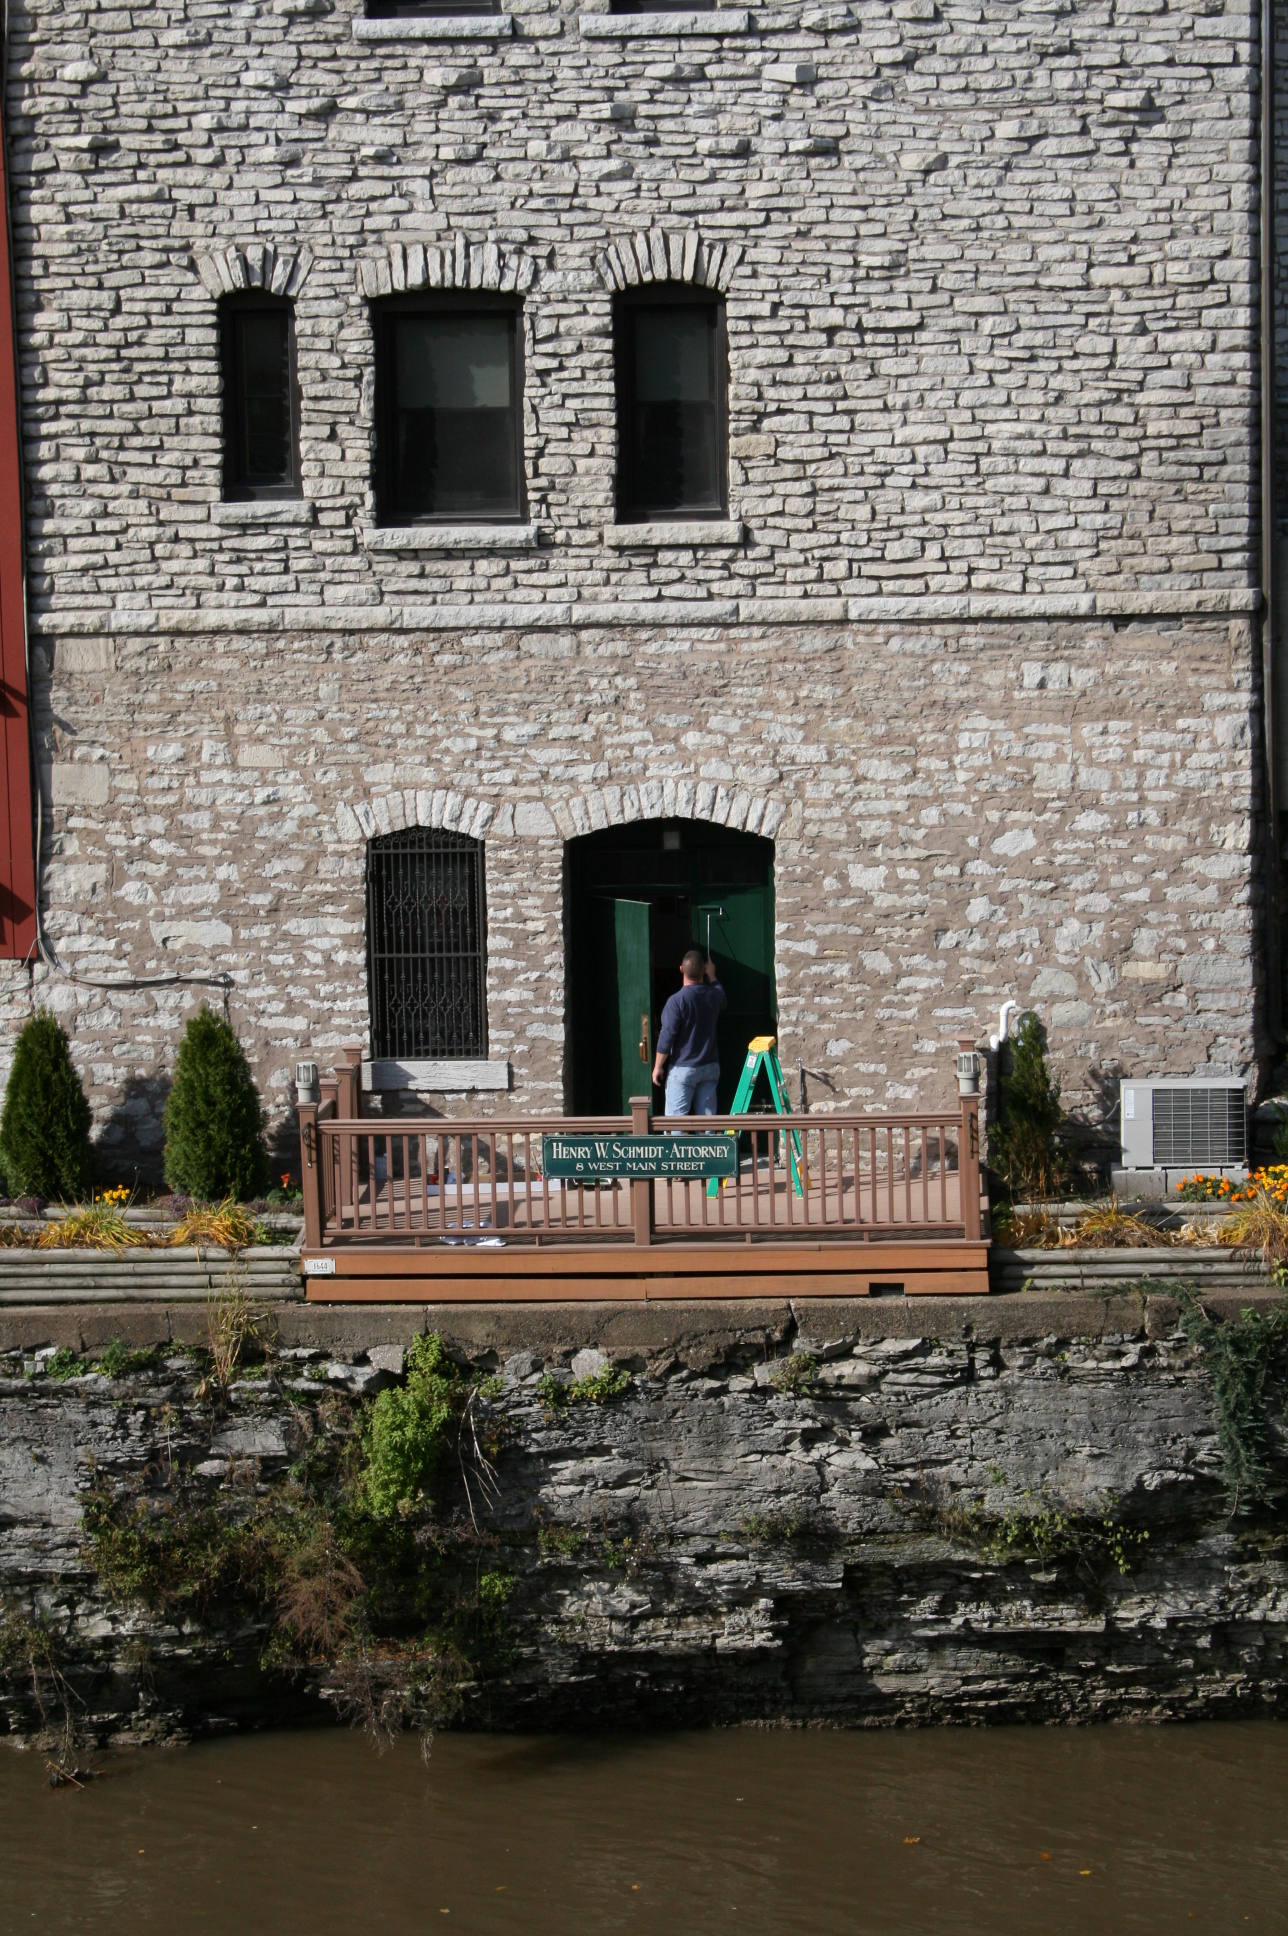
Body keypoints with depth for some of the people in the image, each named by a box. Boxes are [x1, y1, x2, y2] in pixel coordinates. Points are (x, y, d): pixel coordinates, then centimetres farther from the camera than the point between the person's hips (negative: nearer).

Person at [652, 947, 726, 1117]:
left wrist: (658, 1067, -3)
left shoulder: (677, 1000, -16)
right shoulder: (714, 996, 1)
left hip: (683, 1069, -5)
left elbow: (666, 1037, -14)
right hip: (710, 1067, 5)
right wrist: (712, 976, 44)